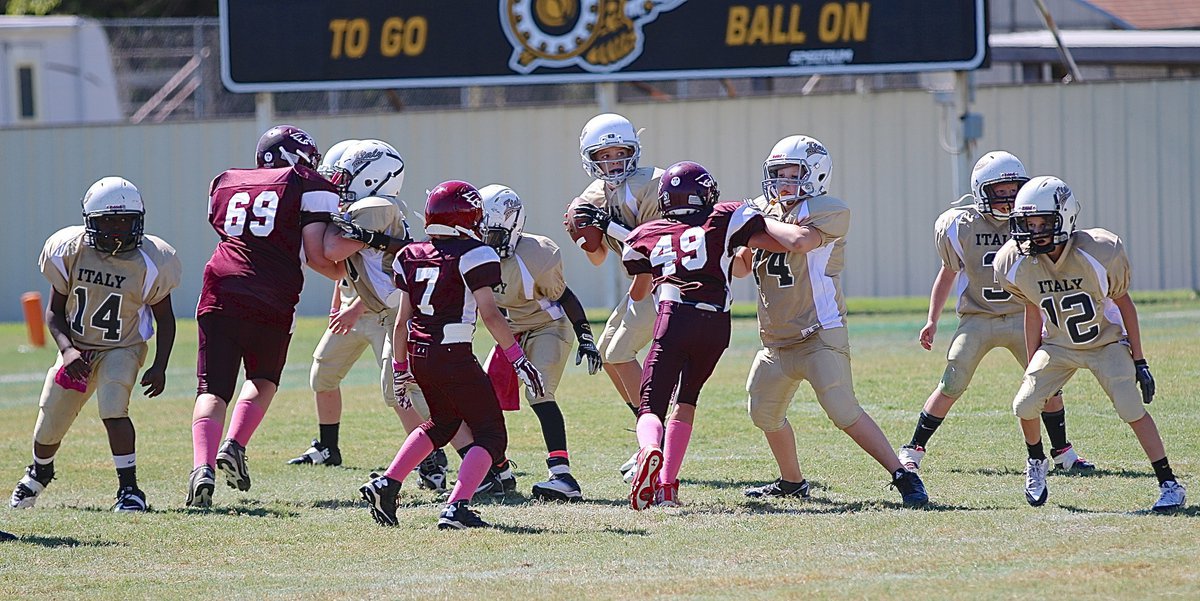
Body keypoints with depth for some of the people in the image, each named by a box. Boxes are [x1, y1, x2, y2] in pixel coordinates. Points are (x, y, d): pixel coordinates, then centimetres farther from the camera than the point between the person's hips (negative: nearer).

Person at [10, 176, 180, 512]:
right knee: (48, 429, 9)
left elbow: (164, 318, -3)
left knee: (113, 412, -28)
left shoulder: (148, 263, -17)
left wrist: (160, 367, -13)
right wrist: (67, 349, -22)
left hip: (122, 349, -2)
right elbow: (54, 311, -5)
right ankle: (39, 471, 43)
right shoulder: (70, 252, -14)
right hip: (76, 349, 2)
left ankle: (129, 487, -15)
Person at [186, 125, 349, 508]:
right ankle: (234, 447, 3)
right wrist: (343, 272, 18)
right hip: (272, 302, -2)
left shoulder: (225, 184, 19)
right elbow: (317, 256, -2)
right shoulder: (310, 188, 5)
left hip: (220, 292, 2)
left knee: (213, 389, 2)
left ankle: (203, 467, -19)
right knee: (264, 380, 23)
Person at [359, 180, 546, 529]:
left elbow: (402, 321, 13)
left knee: (443, 422, 29)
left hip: (419, 357, 7)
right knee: (490, 435, 3)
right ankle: (456, 507, -15)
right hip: (455, 357, -7)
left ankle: (385, 485, 18)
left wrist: (400, 369, 23)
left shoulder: (412, 257, 10)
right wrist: (519, 360, -7)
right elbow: (490, 315, -12)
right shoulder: (472, 255, -7)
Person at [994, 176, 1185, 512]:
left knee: (1131, 408, -18)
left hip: (1107, 342, -3)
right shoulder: (1016, 264, -19)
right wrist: (1032, 367, 5)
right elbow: (1033, 312, 0)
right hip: (1058, 346, 3)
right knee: (1025, 404, -11)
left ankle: (1170, 485, -9)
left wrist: (1139, 360, -6)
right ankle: (1036, 463, 21)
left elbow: (1123, 302, -11)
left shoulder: (1099, 254, -28)